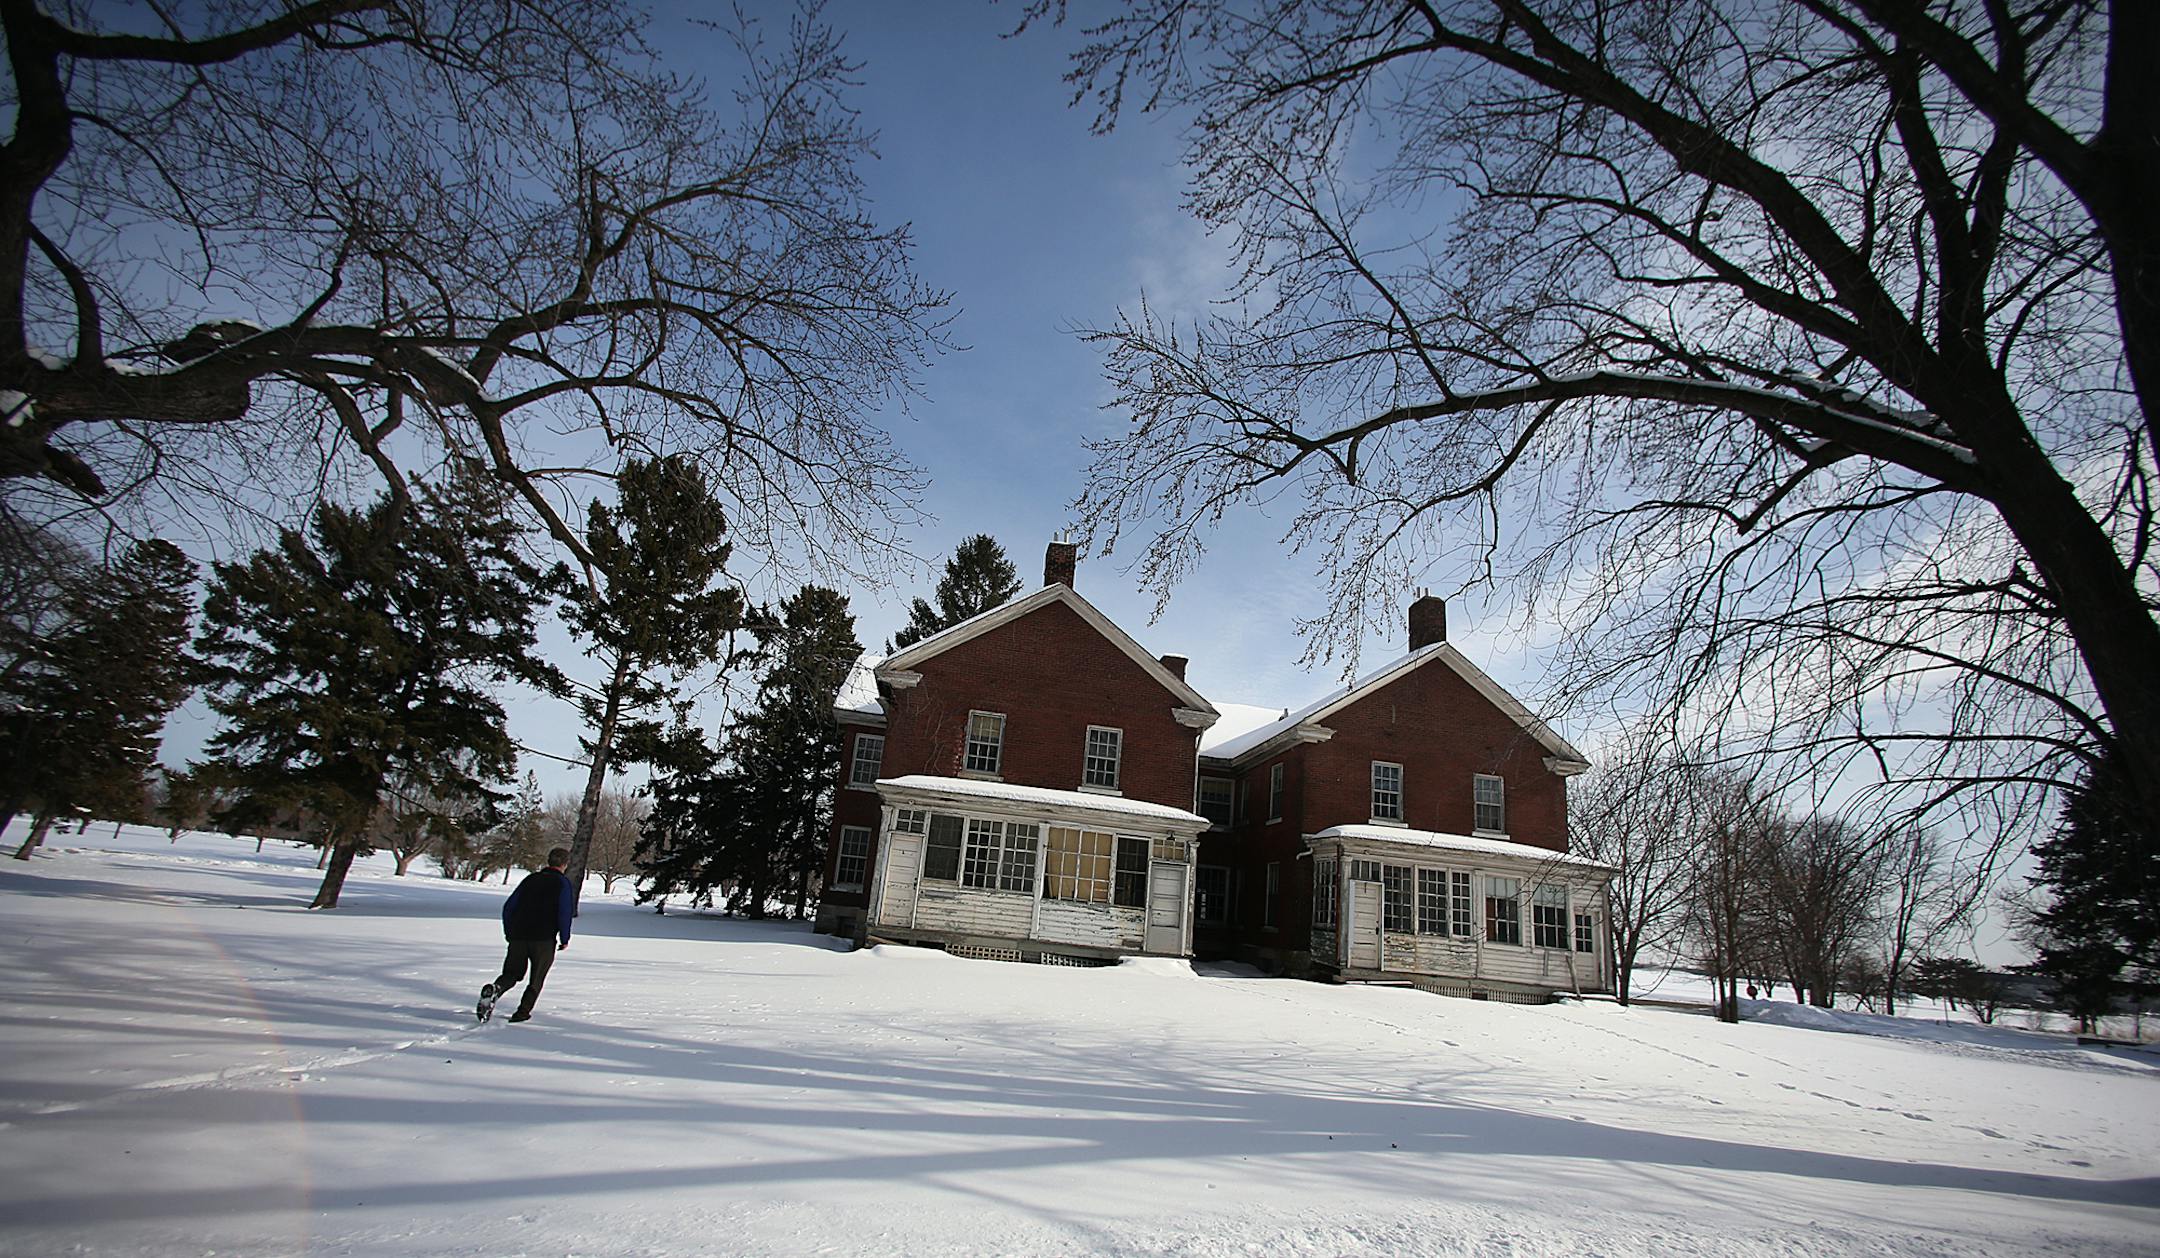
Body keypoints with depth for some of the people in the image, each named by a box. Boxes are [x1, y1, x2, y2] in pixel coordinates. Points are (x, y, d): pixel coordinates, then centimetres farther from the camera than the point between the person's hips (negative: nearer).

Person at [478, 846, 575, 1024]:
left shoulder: (531, 879, 13)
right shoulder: (562, 883, -3)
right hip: (544, 939, -4)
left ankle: (495, 989, -15)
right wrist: (565, 939, -1)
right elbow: (565, 913, -11)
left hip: (518, 936, 4)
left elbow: (508, 906, 13)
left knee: (511, 974, 13)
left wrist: (508, 933, 22)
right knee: (537, 979, 11)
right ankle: (522, 1012, 4)